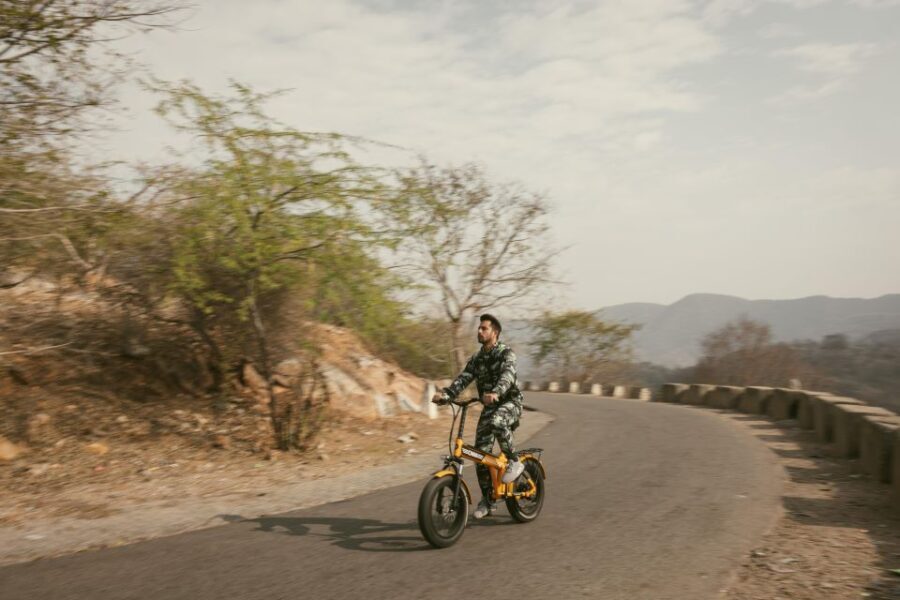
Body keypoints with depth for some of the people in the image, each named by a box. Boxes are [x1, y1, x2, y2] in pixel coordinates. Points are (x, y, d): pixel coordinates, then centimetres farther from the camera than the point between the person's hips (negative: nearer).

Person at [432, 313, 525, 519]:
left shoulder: (506, 352, -9)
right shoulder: (477, 358, 10)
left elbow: (507, 374, -28)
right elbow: (463, 378, -2)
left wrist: (496, 393, -49)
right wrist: (445, 394, -22)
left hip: (510, 402, -6)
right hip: (489, 407, 6)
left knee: (496, 422, -40)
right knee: (481, 453, -1)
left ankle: (514, 461, -17)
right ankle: (487, 500, 13)